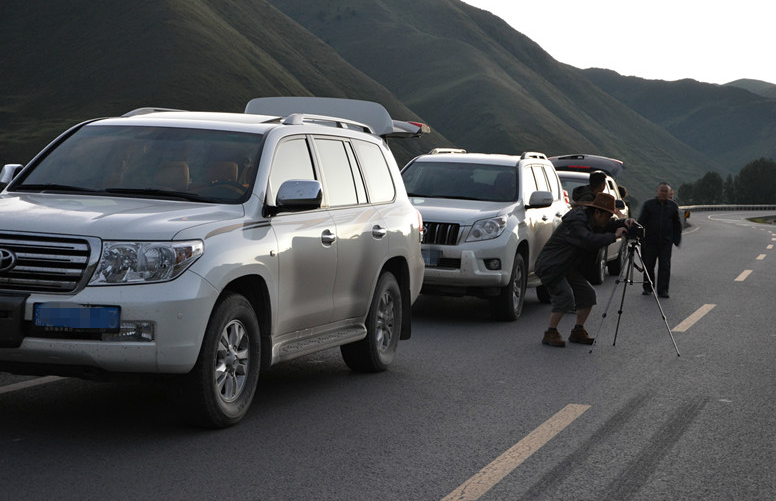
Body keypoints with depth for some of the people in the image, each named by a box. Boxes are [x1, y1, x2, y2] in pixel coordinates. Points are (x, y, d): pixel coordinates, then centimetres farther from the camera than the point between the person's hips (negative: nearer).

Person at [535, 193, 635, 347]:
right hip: (551, 267, -10)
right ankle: (550, 334, -10)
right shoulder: (574, 223, -27)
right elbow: (590, 241, -42)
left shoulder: (590, 220, 3)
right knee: (565, 297, -22)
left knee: (588, 294, 3)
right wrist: (614, 236, -36)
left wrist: (624, 223, -8)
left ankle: (578, 331, 13)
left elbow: (610, 225, 14)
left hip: (569, 268, 10)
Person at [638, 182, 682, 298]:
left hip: (666, 242, 1)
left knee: (665, 266, -4)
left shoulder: (673, 206, 9)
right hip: (650, 241, -1)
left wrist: (677, 239, 11)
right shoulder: (648, 204, 3)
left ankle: (663, 290, -1)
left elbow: (677, 224, 16)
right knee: (648, 265, 5)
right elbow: (641, 221, 3)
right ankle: (648, 288, 19)